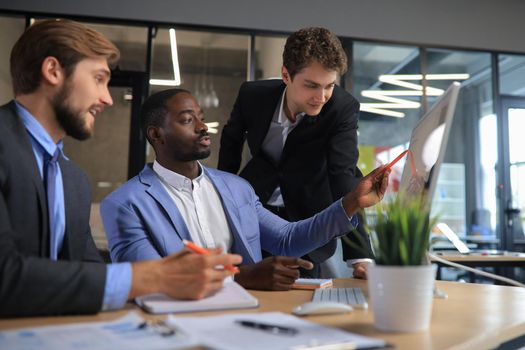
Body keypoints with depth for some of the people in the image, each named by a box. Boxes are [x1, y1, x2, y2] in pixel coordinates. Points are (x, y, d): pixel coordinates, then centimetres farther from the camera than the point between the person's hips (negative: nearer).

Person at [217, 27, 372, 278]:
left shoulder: (343, 108, -21)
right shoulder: (253, 95, -15)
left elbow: (344, 177, -29)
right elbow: (231, 138, 7)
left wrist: (360, 256, -38)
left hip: (308, 219, -1)